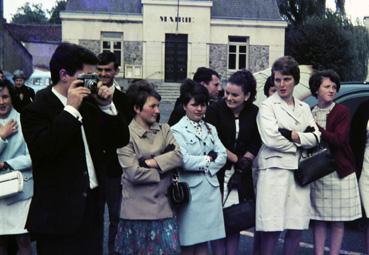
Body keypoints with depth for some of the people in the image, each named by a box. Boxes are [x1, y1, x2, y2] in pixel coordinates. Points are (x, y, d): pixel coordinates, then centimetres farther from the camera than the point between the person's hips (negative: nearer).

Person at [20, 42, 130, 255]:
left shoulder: (89, 103, 7)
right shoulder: (36, 109, -9)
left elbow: (121, 139, 9)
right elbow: (42, 149, -25)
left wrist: (107, 106, -4)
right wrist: (71, 109, -20)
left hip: (92, 205, 6)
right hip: (59, 212, -6)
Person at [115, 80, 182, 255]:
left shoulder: (164, 130, 9)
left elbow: (179, 156, -5)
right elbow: (134, 173, -14)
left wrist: (150, 162, -13)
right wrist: (163, 171, -5)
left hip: (163, 205, 4)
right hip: (138, 208, -4)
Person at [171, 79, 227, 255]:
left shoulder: (210, 129, 16)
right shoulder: (177, 130, -4)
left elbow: (222, 155, 7)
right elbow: (184, 160, -16)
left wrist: (206, 166, -8)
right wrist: (208, 159, -4)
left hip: (211, 189, 5)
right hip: (190, 190, -5)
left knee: (204, 240, 9)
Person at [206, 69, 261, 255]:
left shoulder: (254, 113, 2)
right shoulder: (215, 110, -6)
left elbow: (255, 145, 4)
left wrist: (244, 163, -7)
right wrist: (236, 159, -8)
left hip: (241, 175, 2)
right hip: (217, 171, -2)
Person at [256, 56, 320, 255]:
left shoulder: (304, 108, 15)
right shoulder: (267, 106, 0)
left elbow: (315, 138, 4)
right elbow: (270, 139, -13)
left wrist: (293, 135, -11)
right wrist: (300, 141, -3)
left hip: (300, 172, 5)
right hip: (275, 171, -5)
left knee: (297, 227, 7)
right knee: (272, 229, -5)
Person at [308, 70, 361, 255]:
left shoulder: (342, 111, -2)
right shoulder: (309, 113, 5)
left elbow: (338, 139, -14)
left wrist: (316, 128, -14)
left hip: (339, 172, -2)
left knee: (338, 220, 5)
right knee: (319, 219, 7)